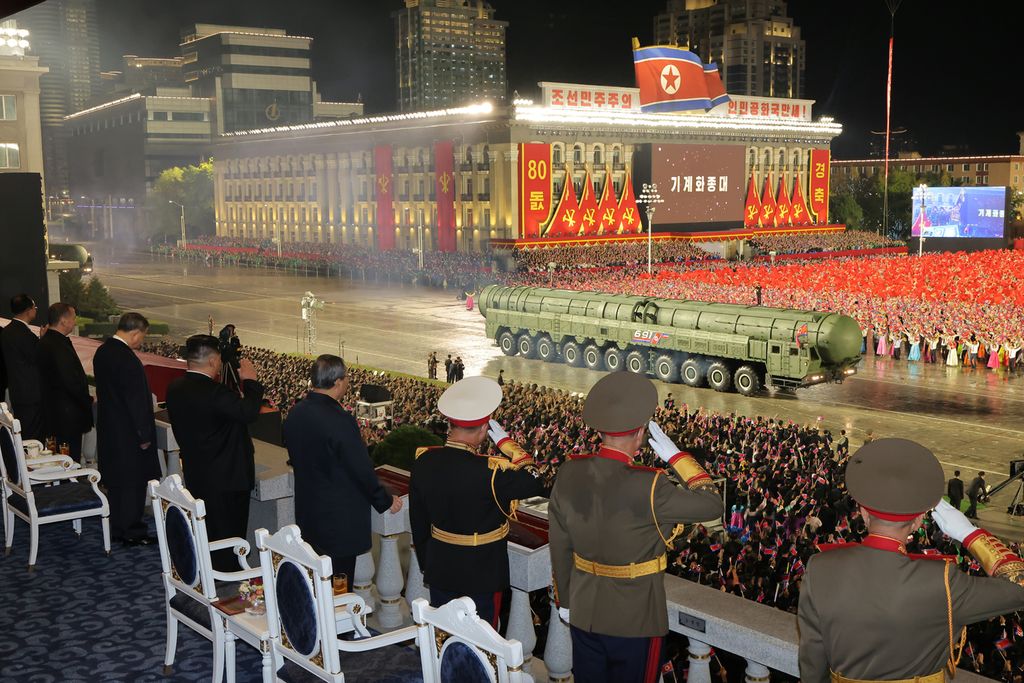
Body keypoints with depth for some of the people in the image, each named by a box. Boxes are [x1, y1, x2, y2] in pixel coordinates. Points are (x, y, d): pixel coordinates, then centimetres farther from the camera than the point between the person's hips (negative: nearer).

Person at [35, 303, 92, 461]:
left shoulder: (44, 341, 10)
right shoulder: (59, 346, -21)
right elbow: (71, 381, -24)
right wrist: (88, 401, -9)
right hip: (67, 416, -10)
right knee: (71, 459, -3)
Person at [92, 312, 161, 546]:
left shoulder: (102, 352, 4)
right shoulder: (127, 359, -24)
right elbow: (137, 400, -22)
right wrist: (144, 435, -14)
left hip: (108, 428, 9)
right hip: (128, 433, -9)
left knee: (116, 480, 17)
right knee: (133, 483, 3)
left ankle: (117, 528, 27)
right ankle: (132, 532, 12)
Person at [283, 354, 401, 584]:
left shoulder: (294, 414, -1)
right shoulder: (339, 420, -25)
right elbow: (362, 470, -20)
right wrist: (386, 501, -5)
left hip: (307, 512, 8)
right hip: (340, 518, -8)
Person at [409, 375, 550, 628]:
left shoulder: (423, 462, -11)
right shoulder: (490, 471, -29)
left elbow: (418, 523, 1)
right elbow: (536, 482, -14)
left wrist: (426, 565, 16)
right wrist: (504, 440, -12)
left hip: (439, 574, 5)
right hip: (482, 577, -5)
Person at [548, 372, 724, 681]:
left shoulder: (568, 474, -10)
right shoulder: (647, 487, -26)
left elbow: (559, 546, 0)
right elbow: (713, 504, -15)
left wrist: (564, 599, 14)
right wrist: (675, 456, -8)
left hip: (583, 613, 4)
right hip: (634, 618, -4)